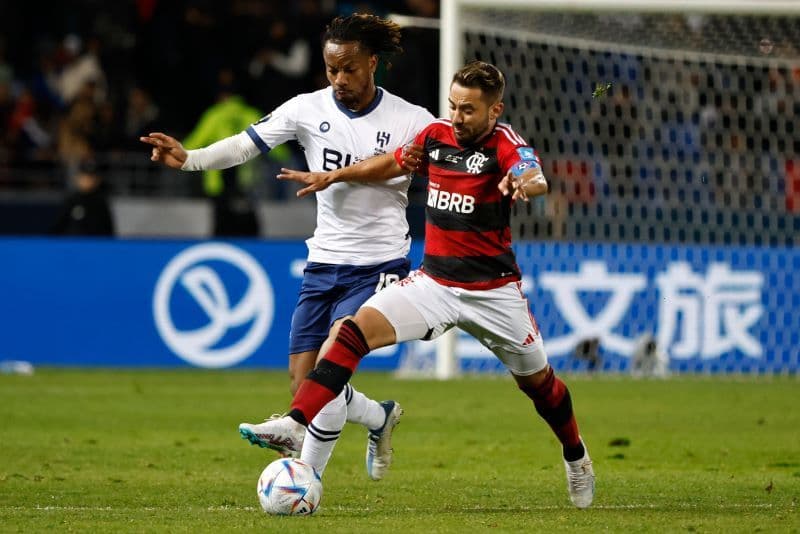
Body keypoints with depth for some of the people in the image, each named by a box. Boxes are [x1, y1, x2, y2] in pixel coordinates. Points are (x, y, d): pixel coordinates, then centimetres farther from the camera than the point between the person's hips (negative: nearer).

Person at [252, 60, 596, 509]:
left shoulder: (505, 145, -16)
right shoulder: (436, 136, -1)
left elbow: (538, 180, -38)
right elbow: (393, 163, 20)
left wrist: (524, 183, -62)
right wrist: (330, 177, 18)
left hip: (493, 290, -3)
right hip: (434, 282, 4)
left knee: (537, 380, 12)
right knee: (354, 331, -17)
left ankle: (575, 456, 41)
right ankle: (296, 425, -24)